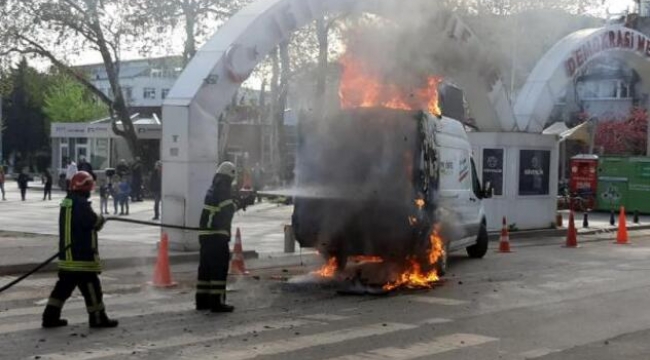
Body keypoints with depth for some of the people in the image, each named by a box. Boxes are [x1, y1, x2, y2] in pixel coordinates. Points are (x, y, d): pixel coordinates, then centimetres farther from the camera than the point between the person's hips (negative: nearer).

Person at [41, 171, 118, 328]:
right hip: (82, 255, -9)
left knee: (64, 285, 15)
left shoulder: (67, 201, 13)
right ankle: (97, 318, 7)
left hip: (67, 254, 9)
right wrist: (100, 219, -1)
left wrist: (97, 220, 5)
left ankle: (50, 317, 16)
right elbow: (93, 222, -22)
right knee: (91, 286, 0)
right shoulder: (81, 203, -17)